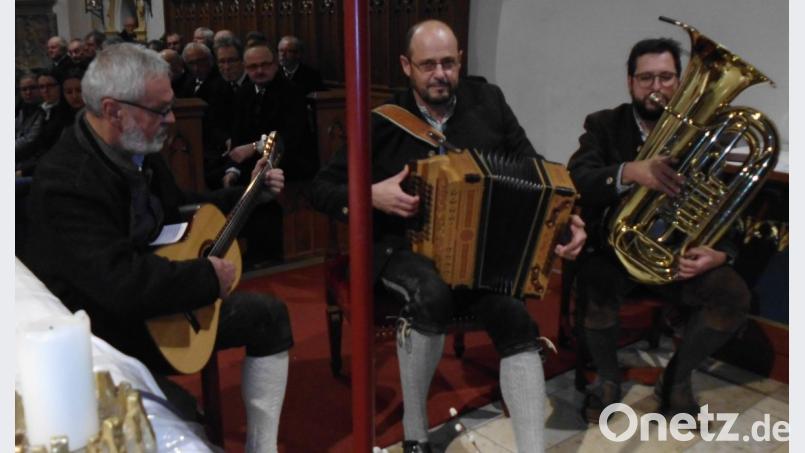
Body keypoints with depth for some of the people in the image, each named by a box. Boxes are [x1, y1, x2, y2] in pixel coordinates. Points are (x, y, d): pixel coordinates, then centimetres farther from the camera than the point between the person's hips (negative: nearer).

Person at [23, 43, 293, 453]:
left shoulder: (137, 149, 0)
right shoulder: (66, 183, -28)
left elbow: (178, 209, 18)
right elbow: (122, 284, -36)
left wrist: (248, 192, 12)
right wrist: (209, 276, -24)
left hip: (159, 300, 10)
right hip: (109, 331, -9)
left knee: (269, 315, 10)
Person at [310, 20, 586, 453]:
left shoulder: (488, 101, 6)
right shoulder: (381, 122, -1)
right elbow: (321, 188, 2)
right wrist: (371, 195, -18)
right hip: (404, 247, -2)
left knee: (515, 319, -25)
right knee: (431, 293, -35)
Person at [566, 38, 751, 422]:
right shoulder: (603, 126, -3)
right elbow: (576, 181, -22)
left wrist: (719, 252, -21)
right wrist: (629, 172, -43)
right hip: (613, 247, -2)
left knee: (733, 295, -22)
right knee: (595, 291, -34)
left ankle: (676, 378, 5)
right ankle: (609, 378, -2)